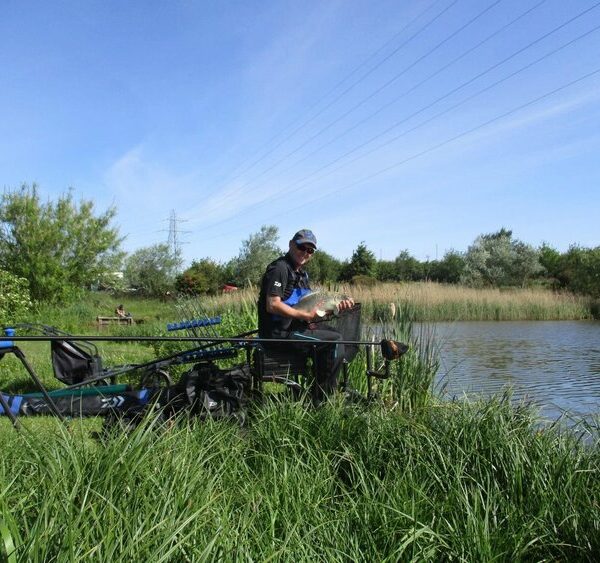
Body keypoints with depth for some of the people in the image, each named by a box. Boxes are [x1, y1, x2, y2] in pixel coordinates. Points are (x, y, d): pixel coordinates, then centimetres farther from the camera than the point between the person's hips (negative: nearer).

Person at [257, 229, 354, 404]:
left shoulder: (301, 273, 17)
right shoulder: (280, 268, -14)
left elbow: (312, 305, 15)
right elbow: (273, 306, -24)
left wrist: (336, 307, -2)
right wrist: (306, 316, -21)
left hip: (294, 326, 10)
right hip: (278, 332, -10)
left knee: (334, 332, 14)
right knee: (335, 341, -12)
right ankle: (320, 400, -2)